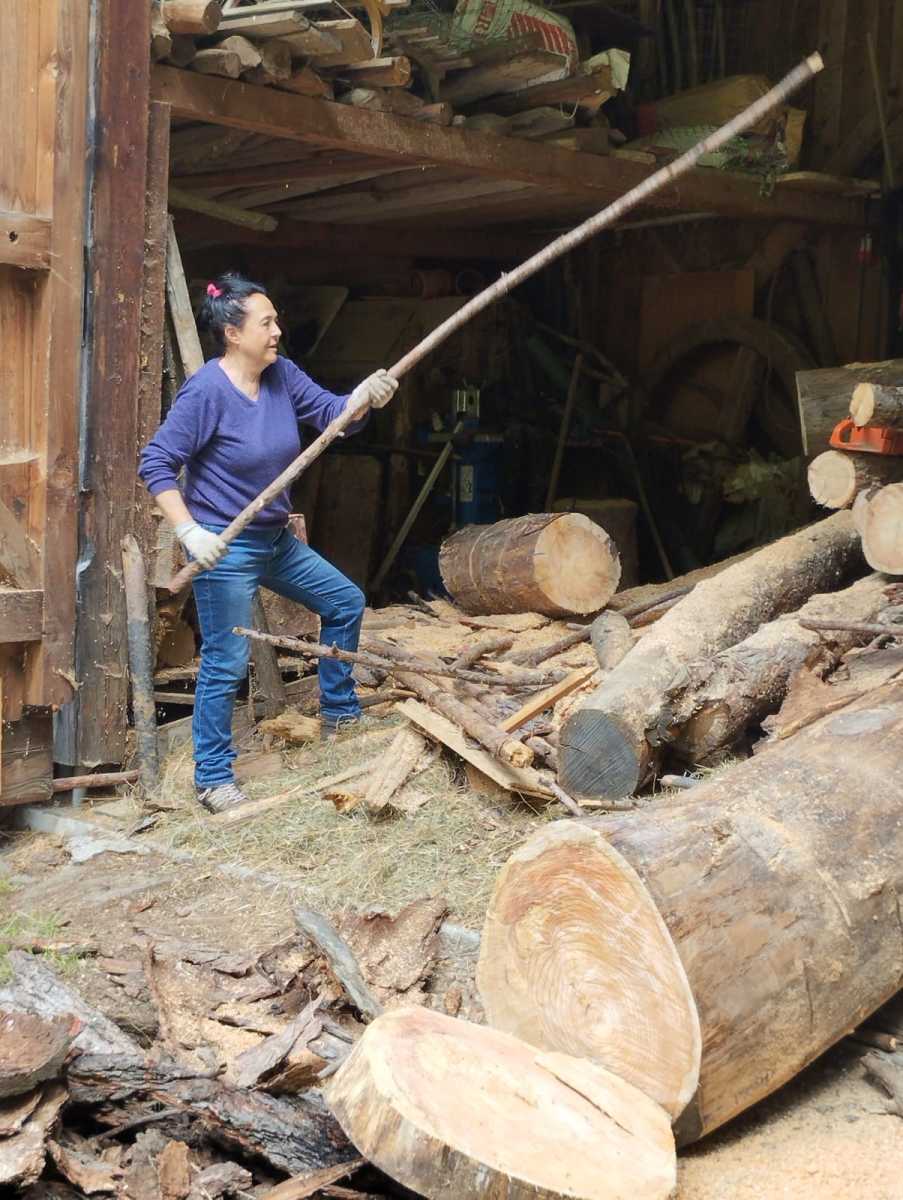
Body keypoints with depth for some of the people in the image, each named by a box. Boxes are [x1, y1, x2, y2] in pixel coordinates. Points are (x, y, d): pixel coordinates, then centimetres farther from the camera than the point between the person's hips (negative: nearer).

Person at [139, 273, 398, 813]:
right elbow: (156, 463, -18)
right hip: (226, 550, -8)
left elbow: (330, 412, -2)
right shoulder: (206, 390, -19)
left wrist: (365, 397, -24)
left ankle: (339, 713, 34)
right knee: (227, 664, -3)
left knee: (347, 602, 18)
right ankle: (213, 779, 12)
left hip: (276, 540, 9)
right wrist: (189, 531, -25)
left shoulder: (282, 375, 1)